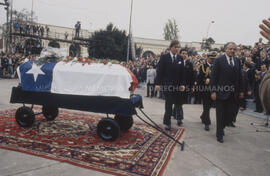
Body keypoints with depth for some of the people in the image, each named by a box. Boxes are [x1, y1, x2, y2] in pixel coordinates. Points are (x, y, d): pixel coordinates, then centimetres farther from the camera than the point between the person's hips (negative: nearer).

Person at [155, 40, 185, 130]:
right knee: (168, 103, 0)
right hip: (167, 85, -3)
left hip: (177, 85, 3)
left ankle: (178, 117, 27)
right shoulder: (164, 57, -2)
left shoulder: (180, 58, 7)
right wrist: (158, 83, -11)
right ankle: (167, 122, 10)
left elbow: (182, 72, 6)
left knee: (178, 103, 7)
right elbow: (159, 70, -5)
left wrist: (182, 84, -1)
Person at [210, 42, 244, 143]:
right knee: (221, 114, 4)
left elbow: (239, 77, 14)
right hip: (221, 92, -4)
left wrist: (241, 91, 10)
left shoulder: (237, 61, 11)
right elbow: (213, 76, -7)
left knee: (231, 113, 5)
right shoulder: (219, 60, -4)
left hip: (233, 93, 4)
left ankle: (222, 126, 32)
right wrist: (213, 91, -12)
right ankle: (219, 134, 17)